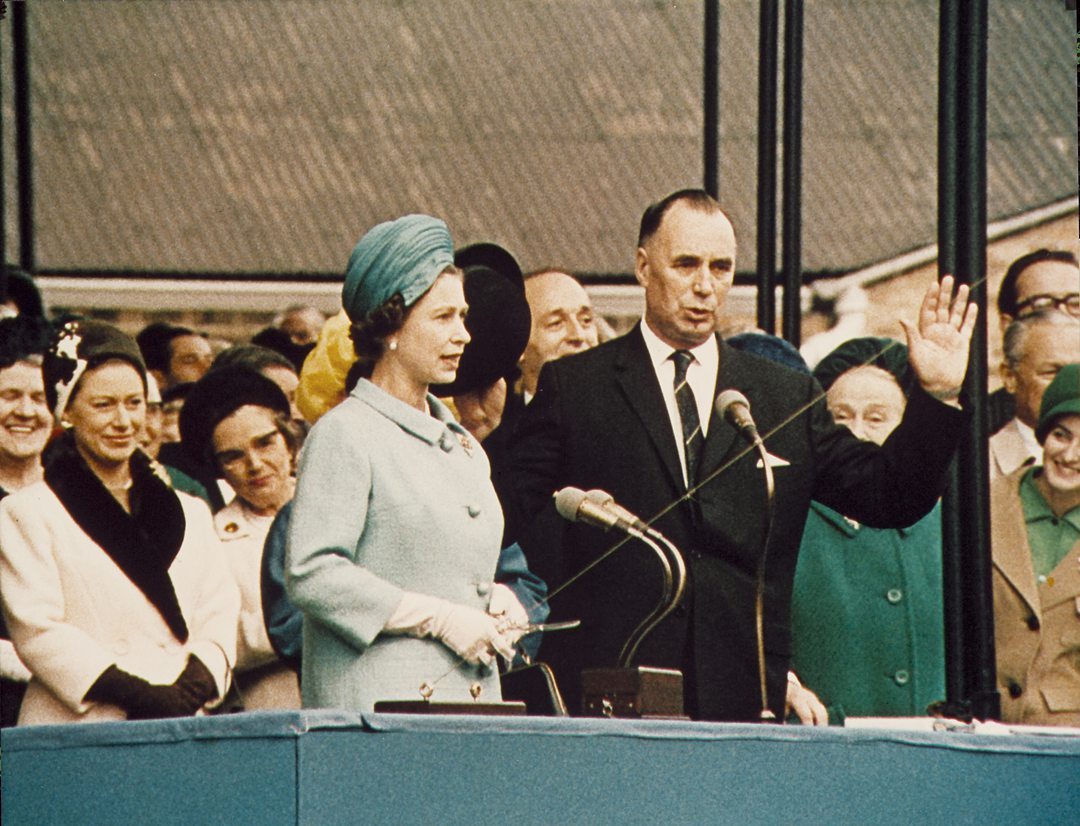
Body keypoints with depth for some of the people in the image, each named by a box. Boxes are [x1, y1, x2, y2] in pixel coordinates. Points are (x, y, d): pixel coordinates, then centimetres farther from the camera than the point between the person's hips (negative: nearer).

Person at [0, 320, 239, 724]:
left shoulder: (190, 513, 21)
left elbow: (218, 610, 15)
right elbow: (38, 633, -4)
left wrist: (200, 674, -7)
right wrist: (137, 693, -12)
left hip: (181, 727, 4)